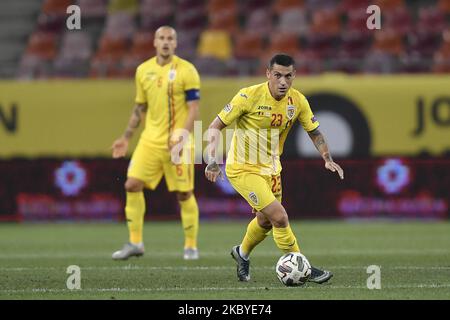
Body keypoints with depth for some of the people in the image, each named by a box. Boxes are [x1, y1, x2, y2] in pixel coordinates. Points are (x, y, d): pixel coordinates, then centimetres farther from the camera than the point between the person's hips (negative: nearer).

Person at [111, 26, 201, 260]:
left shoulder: (186, 70, -7)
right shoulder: (143, 71, 9)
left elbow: (194, 109, -10)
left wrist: (182, 137, -22)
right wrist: (126, 138, 15)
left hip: (177, 144, -4)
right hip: (150, 141, 5)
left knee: (184, 193, 0)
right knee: (132, 185, -6)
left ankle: (191, 246, 13)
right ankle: (135, 243, 4)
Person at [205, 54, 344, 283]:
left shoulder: (297, 101, -7)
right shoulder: (249, 96, -22)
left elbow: (314, 132, 6)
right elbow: (215, 126, -16)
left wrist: (327, 159, -10)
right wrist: (212, 161, -28)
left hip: (271, 168, 7)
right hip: (243, 169, -6)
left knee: (265, 221, 21)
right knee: (280, 217, -17)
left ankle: (242, 254, 50)